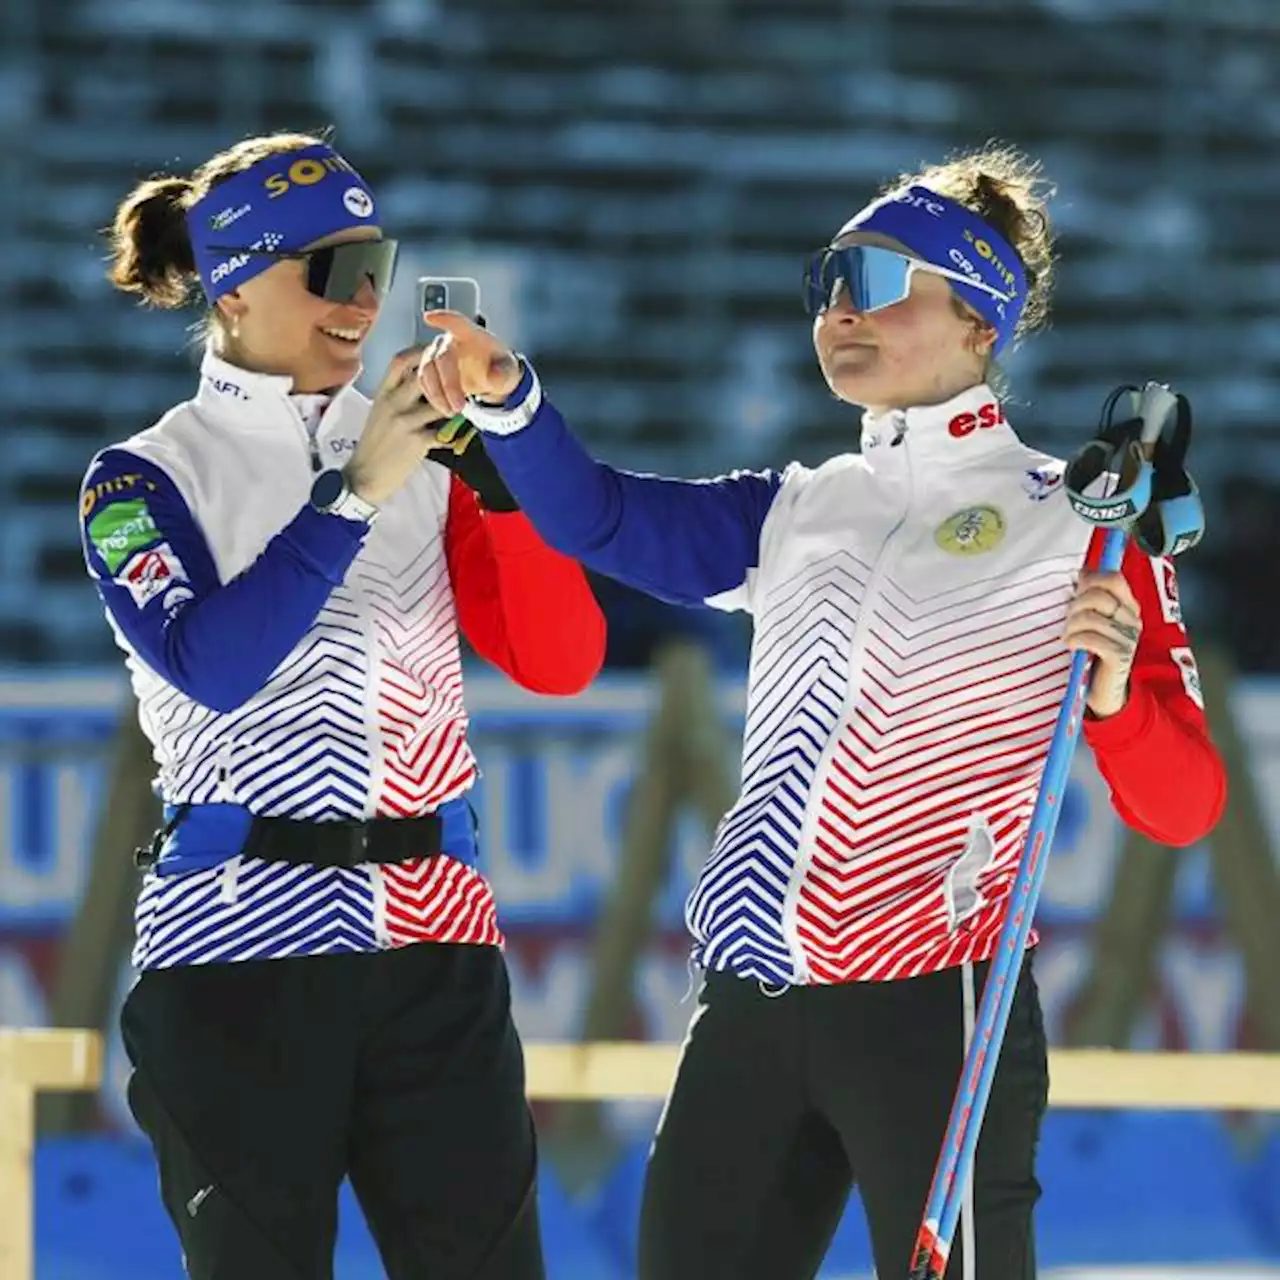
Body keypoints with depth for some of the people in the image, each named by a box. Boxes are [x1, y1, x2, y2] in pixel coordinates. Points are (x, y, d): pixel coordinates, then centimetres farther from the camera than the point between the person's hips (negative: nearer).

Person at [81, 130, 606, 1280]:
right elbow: (213, 665, -16)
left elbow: (563, 662, 3)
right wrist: (354, 494, -17)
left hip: (435, 946, 3)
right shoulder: (146, 481, 2)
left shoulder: (424, 461, 12)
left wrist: (502, 461, -8)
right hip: (240, 941, -3)